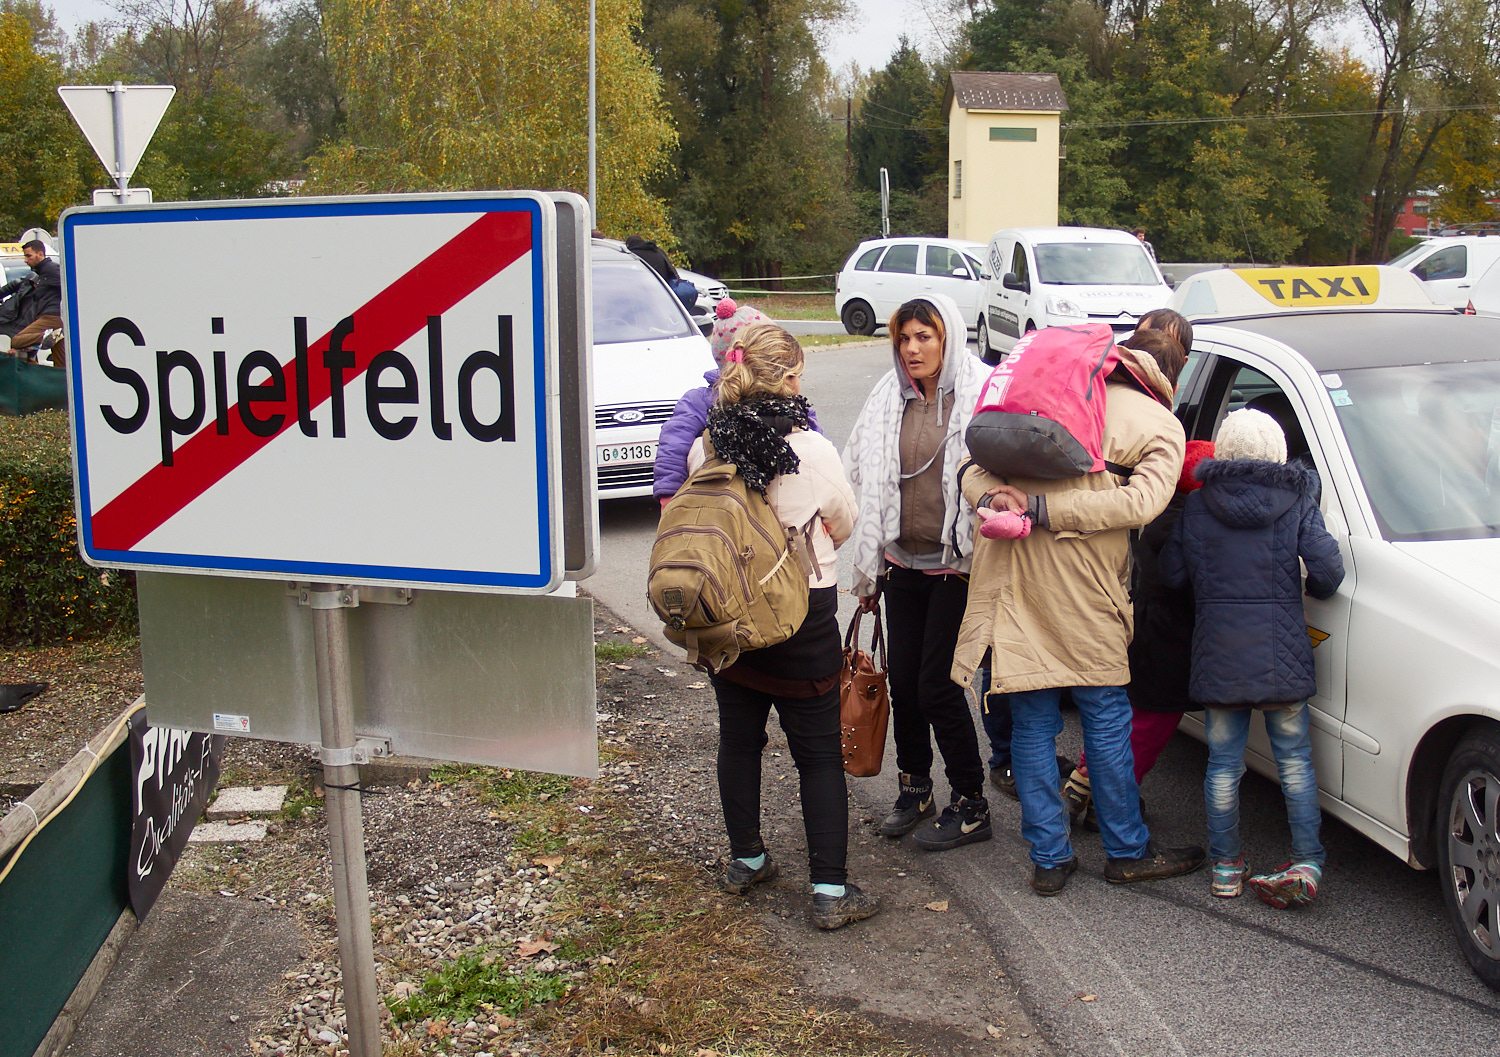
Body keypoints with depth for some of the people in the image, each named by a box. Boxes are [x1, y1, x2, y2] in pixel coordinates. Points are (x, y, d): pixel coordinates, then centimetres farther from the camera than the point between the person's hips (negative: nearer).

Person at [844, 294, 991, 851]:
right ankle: (914, 788, 29)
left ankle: (970, 805, 11)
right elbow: (868, 485, 15)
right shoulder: (888, 400, 10)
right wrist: (868, 572, 15)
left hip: (957, 568, -5)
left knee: (937, 685, -4)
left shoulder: (980, 396, -6)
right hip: (903, 564, 5)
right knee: (903, 681, 9)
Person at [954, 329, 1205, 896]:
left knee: (1032, 723, 11)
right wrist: (1040, 508, -14)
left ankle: (1049, 859, 19)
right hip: (1082, 592, -4)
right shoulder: (1162, 427, 6)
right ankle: (1127, 851, 24)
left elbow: (974, 466, 12)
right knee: (1107, 718, 11)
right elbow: (1140, 502, -12)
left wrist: (994, 499, -7)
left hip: (1011, 572, 4)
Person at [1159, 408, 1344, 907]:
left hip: (1217, 654, 1)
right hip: (1283, 654, -1)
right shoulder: (1297, 503, -2)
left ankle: (1226, 866, 16)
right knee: (1294, 758, 10)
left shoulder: (1196, 506, 1)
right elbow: (1327, 574, -8)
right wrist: (1296, 586, 13)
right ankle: (1307, 863, 9)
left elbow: (1172, 575, 2)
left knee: (1223, 762, 10)